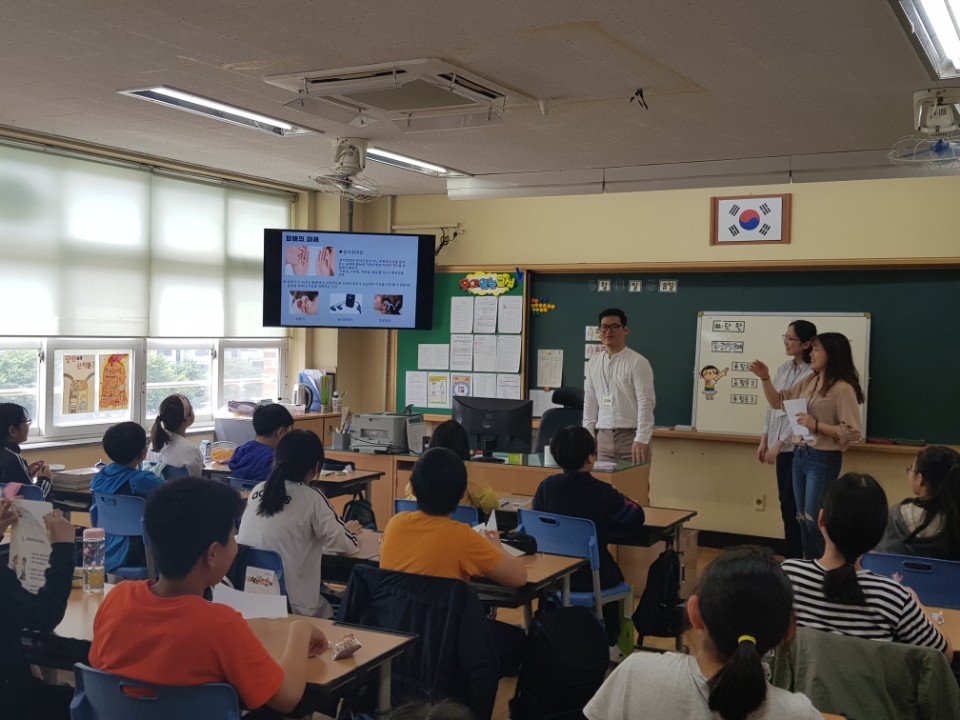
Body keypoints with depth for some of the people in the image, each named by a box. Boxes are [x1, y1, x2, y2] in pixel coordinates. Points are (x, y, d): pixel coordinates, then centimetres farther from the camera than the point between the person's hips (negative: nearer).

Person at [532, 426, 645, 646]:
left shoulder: (547, 486, -9)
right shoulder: (602, 492, -18)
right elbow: (636, 517, -14)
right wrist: (617, 497, 4)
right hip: (592, 579, -3)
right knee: (613, 578, 31)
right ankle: (608, 642, 41)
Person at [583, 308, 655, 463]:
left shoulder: (638, 362, -6)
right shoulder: (593, 363, 11)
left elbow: (646, 403, -11)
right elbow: (590, 402, 13)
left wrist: (641, 439, -18)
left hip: (630, 436, -5)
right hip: (603, 436, 5)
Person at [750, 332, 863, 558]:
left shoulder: (843, 389, -15)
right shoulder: (810, 381, 8)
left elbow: (852, 433, -17)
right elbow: (778, 402, 16)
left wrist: (816, 425, -23)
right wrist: (765, 378, 3)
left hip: (823, 460, -8)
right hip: (800, 455, 8)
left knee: (814, 520, -4)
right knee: (802, 519, 13)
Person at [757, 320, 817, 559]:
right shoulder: (783, 369, 10)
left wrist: (779, 443, -14)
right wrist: (764, 440, 13)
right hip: (782, 445, 7)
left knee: (793, 504, -4)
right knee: (785, 503, 11)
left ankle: (796, 558, 7)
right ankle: (791, 557, 21)